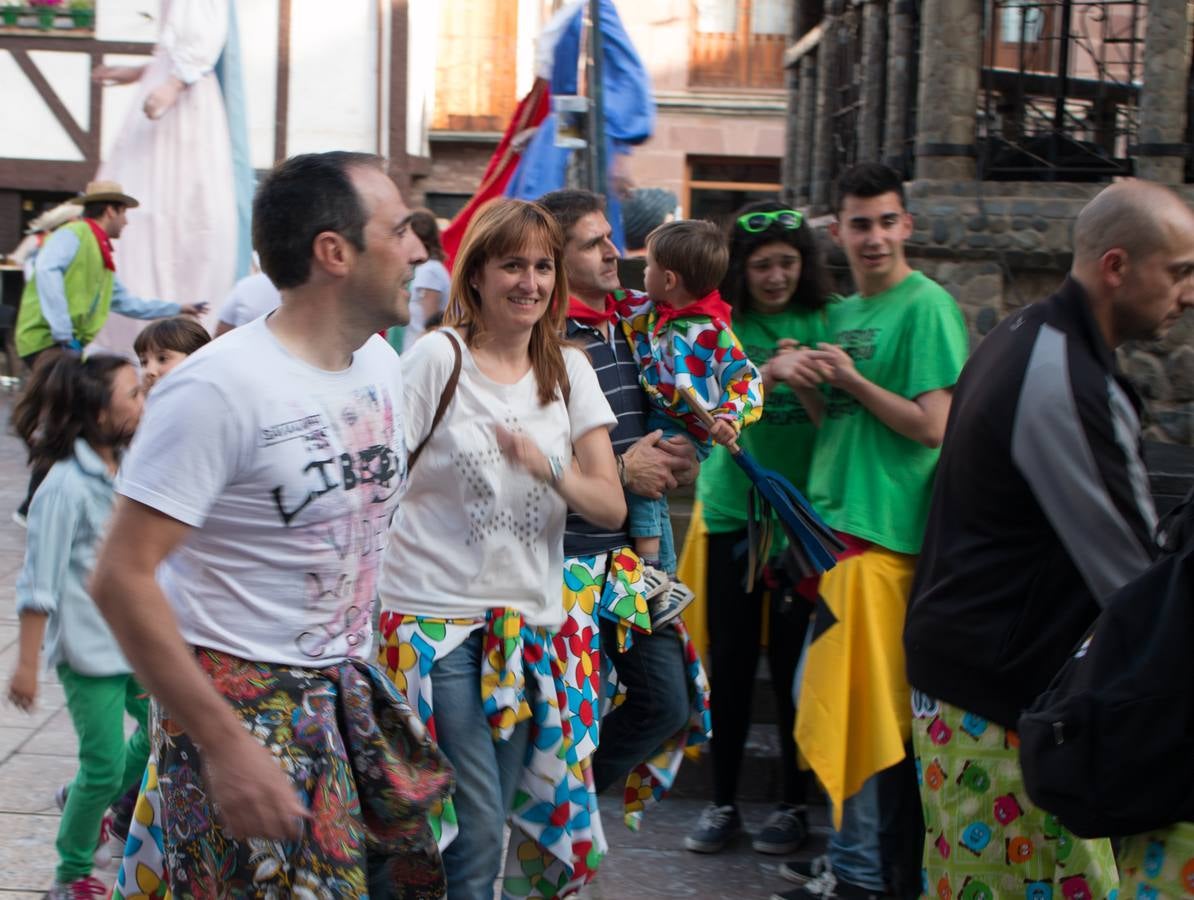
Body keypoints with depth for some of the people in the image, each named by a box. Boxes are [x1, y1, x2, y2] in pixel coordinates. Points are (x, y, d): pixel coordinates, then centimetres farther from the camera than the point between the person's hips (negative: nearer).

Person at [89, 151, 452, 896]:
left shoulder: (381, 362, 6)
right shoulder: (220, 387, -19)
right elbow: (123, 577, -21)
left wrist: (386, 669, 11)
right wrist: (224, 744, -23)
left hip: (351, 691, 8)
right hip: (241, 697, -8)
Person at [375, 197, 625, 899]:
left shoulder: (569, 370, 8)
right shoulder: (438, 359, -6)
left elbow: (611, 506, 2)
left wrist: (551, 470, -17)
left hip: (527, 624, 5)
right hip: (436, 615, -5)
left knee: (489, 826, 10)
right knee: (476, 833, -10)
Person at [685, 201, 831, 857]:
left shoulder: (822, 321, 1)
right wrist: (765, 375, -29)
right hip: (733, 513, 0)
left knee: (792, 663, 5)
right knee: (730, 661, 6)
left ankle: (793, 803, 19)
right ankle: (723, 801, 20)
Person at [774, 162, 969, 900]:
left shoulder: (926, 306, -9)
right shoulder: (842, 313, 16)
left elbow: (932, 426, -15)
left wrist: (849, 378, -13)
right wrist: (805, 382, 1)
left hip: (886, 532, -9)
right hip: (836, 525, 9)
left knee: (870, 703, -4)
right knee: (839, 700, 15)